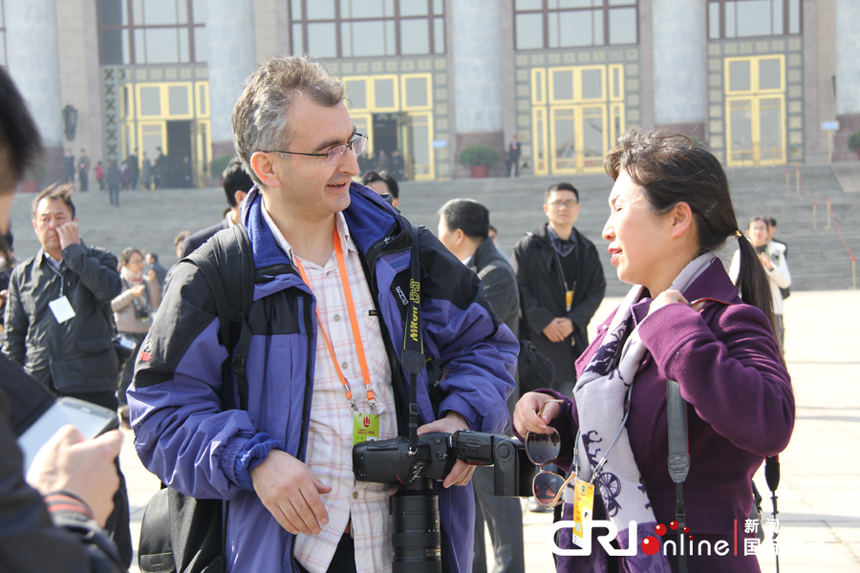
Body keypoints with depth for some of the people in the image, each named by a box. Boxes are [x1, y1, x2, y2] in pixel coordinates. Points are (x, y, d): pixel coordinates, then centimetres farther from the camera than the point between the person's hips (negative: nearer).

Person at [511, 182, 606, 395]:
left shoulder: (587, 250, 14)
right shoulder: (528, 246, 2)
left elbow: (597, 289, 9)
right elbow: (518, 289, -3)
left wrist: (574, 321, -7)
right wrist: (543, 322, -13)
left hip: (574, 338, 3)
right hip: (537, 338, -3)